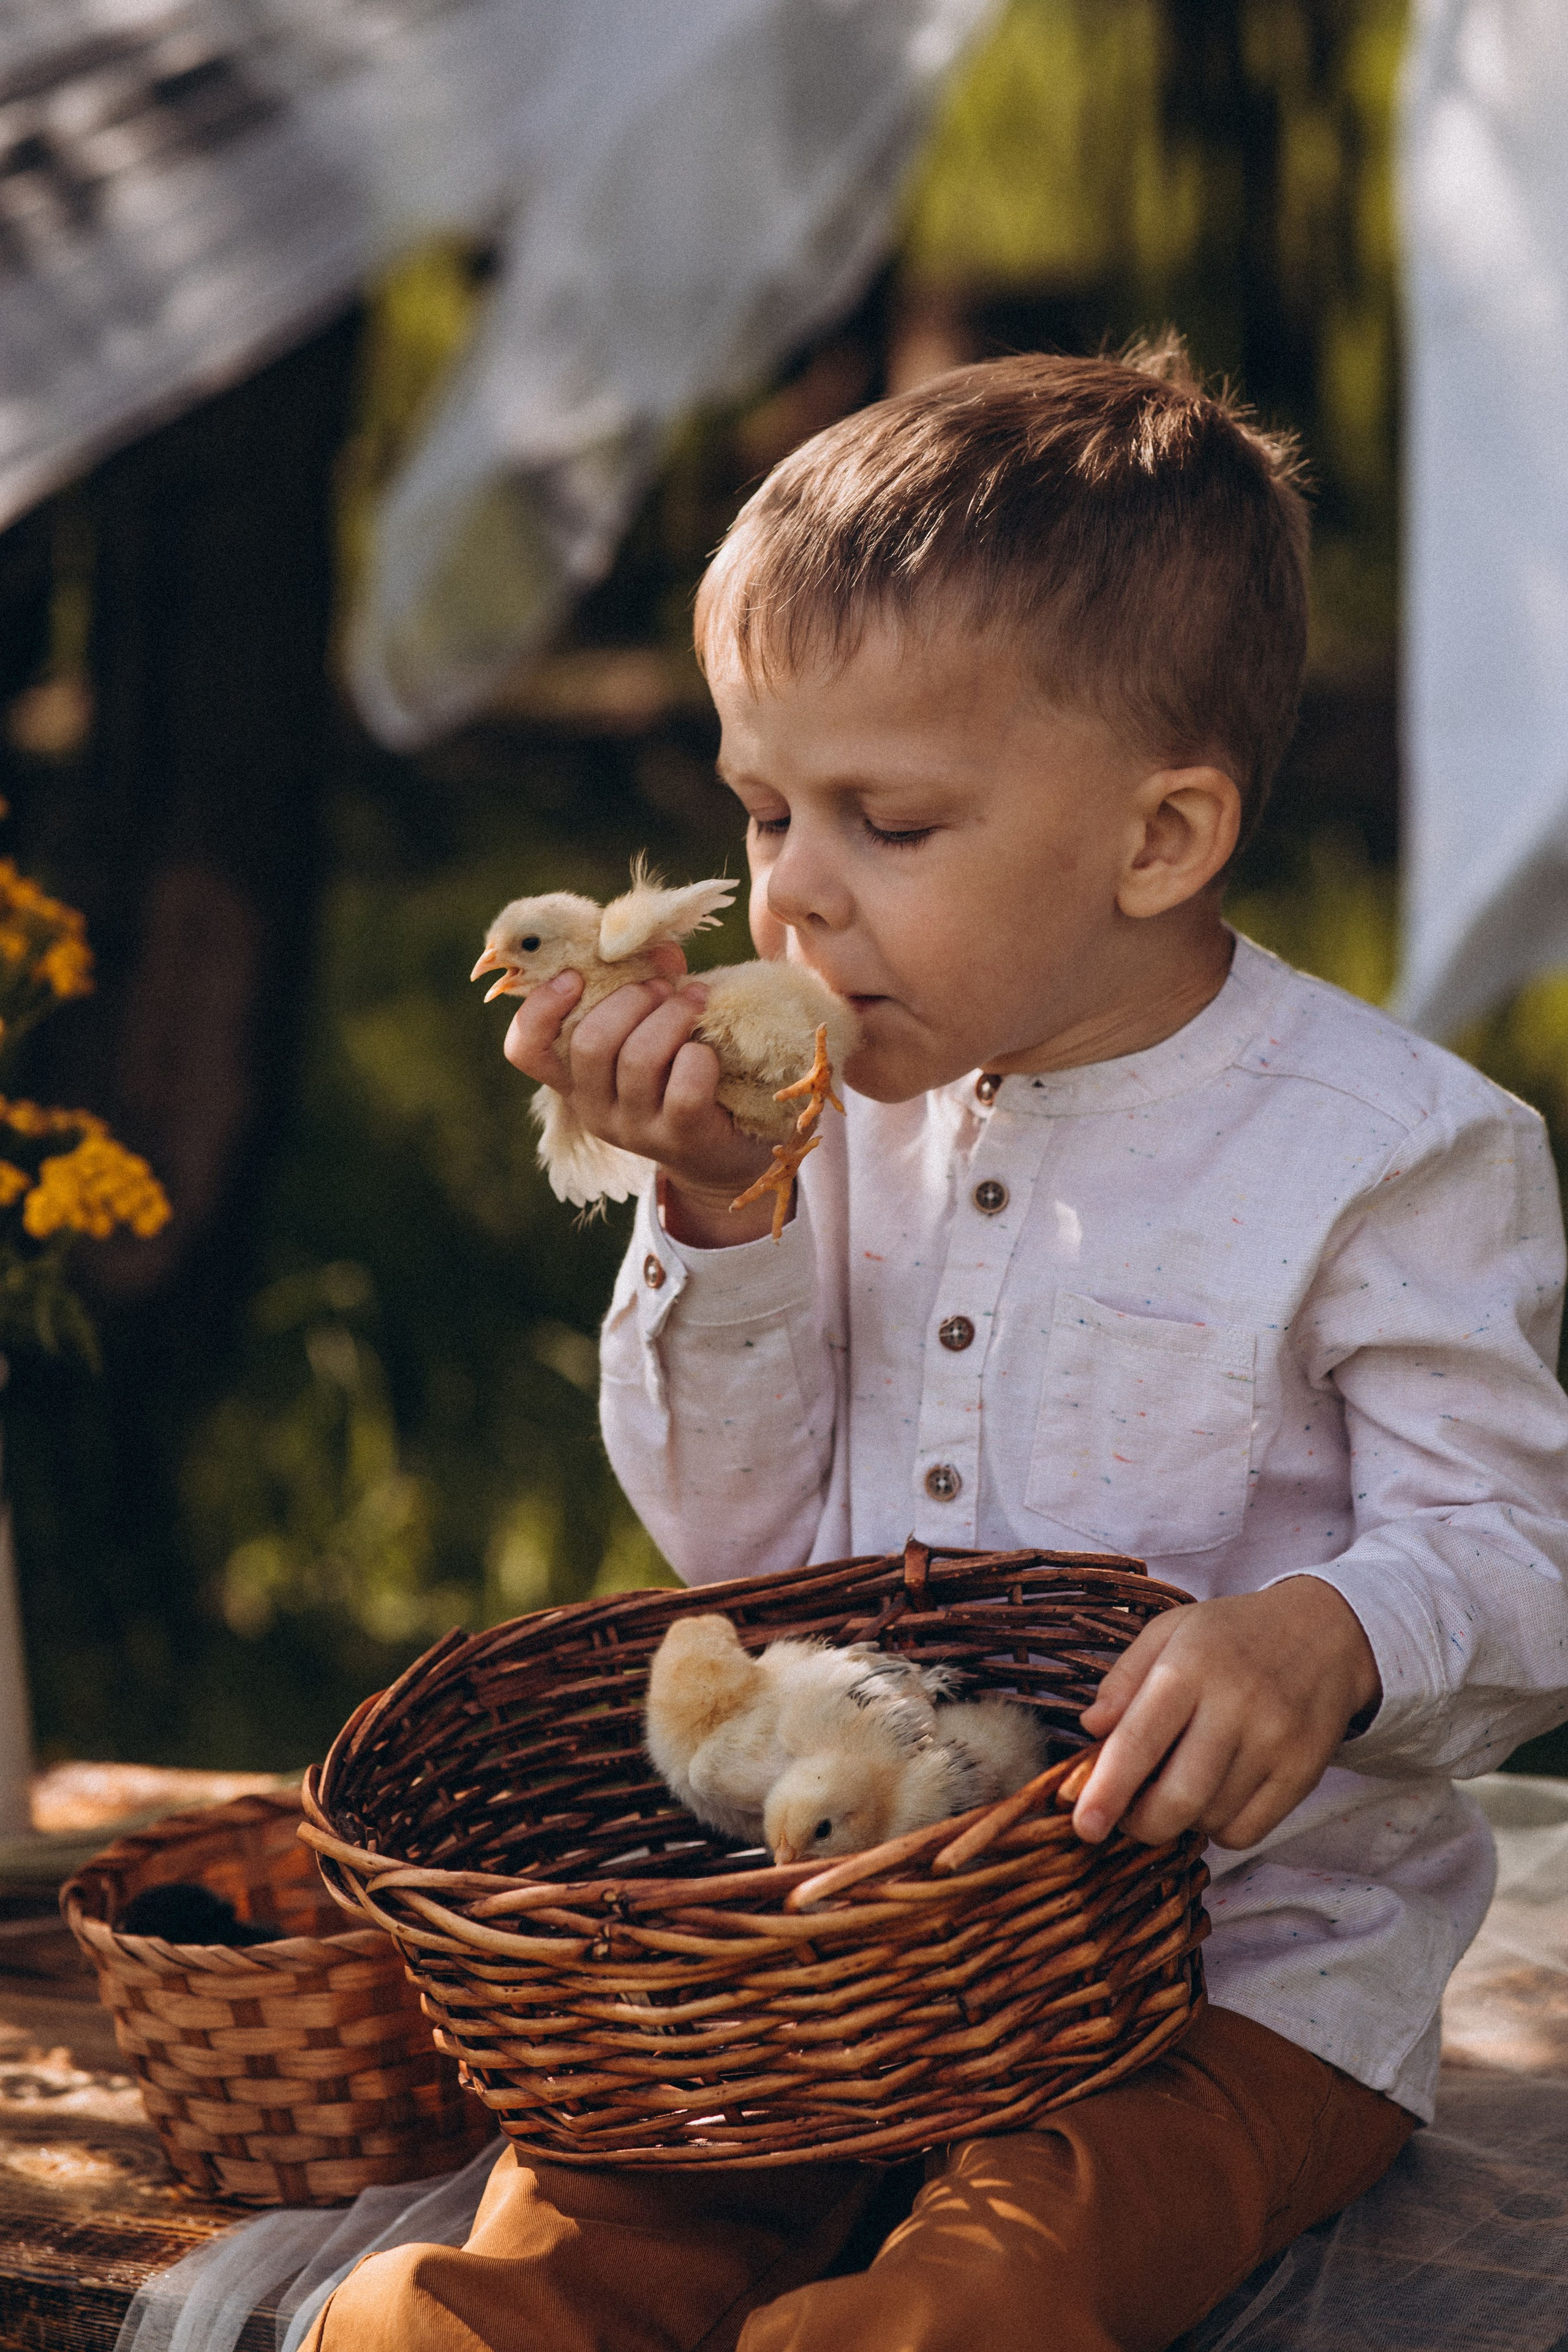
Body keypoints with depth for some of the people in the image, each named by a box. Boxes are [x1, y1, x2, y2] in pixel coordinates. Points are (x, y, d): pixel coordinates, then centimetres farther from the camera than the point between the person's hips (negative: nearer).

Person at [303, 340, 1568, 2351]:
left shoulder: (1390, 1153, -9)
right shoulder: (862, 1112, 8)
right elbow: (746, 1541, 9)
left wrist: (1327, 1638, -31)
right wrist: (714, 1211, -6)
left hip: (1252, 1968, -4)